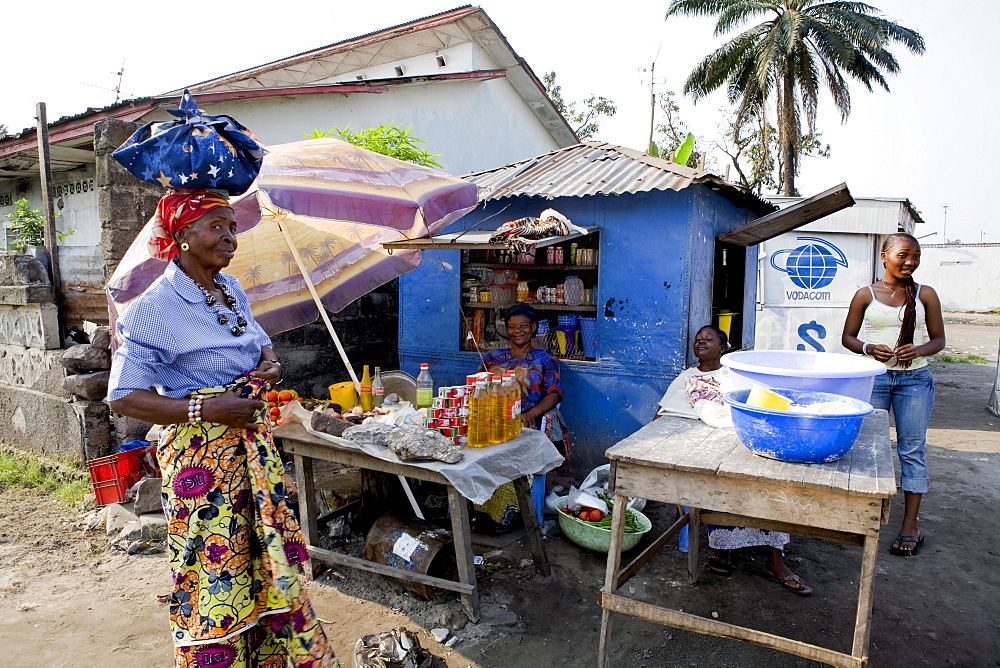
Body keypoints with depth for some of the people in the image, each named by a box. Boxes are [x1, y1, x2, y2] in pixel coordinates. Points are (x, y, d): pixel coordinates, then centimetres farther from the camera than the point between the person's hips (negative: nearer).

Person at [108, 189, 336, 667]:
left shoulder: (231, 289, 5)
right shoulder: (153, 309, -16)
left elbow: (260, 341, 20)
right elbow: (123, 397, -15)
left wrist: (270, 362, -3)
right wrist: (206, 408, -23)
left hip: (252, 441, 7)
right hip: (200, 452, -7)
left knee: (268, 554, 17)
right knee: (215, 572, 5)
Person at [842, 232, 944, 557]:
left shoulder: (925, 295, 4)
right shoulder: (866, 295, 2)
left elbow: (938, 339, 7)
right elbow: (847, 337, 5)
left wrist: (919, 350, -15)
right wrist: (869, 348, -16)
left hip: (914, 379, 1)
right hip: (873, 376, 0)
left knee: (912, 450, 4)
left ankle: (910, 524, 14)